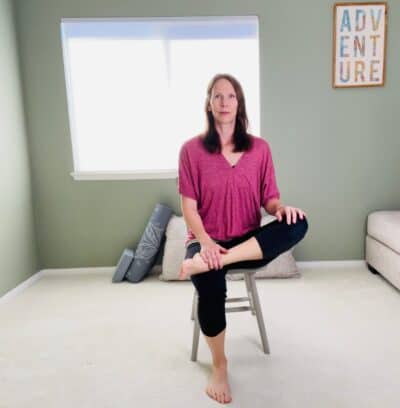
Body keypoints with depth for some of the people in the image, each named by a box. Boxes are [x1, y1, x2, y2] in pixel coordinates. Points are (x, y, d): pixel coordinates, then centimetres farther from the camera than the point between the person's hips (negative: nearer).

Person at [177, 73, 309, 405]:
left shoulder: (260, 148, 4)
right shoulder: (192, 149, -1)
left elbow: (269, 199, 3)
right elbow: (188, 205, -5)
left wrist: (282, 207, -21)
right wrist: (205, 242, -20)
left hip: (249, 242, 2)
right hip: (207, 239, -1)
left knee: (297, 224, -26)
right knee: (211, 288, -32)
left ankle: (210, 262, -29)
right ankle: (219, 366, -3)